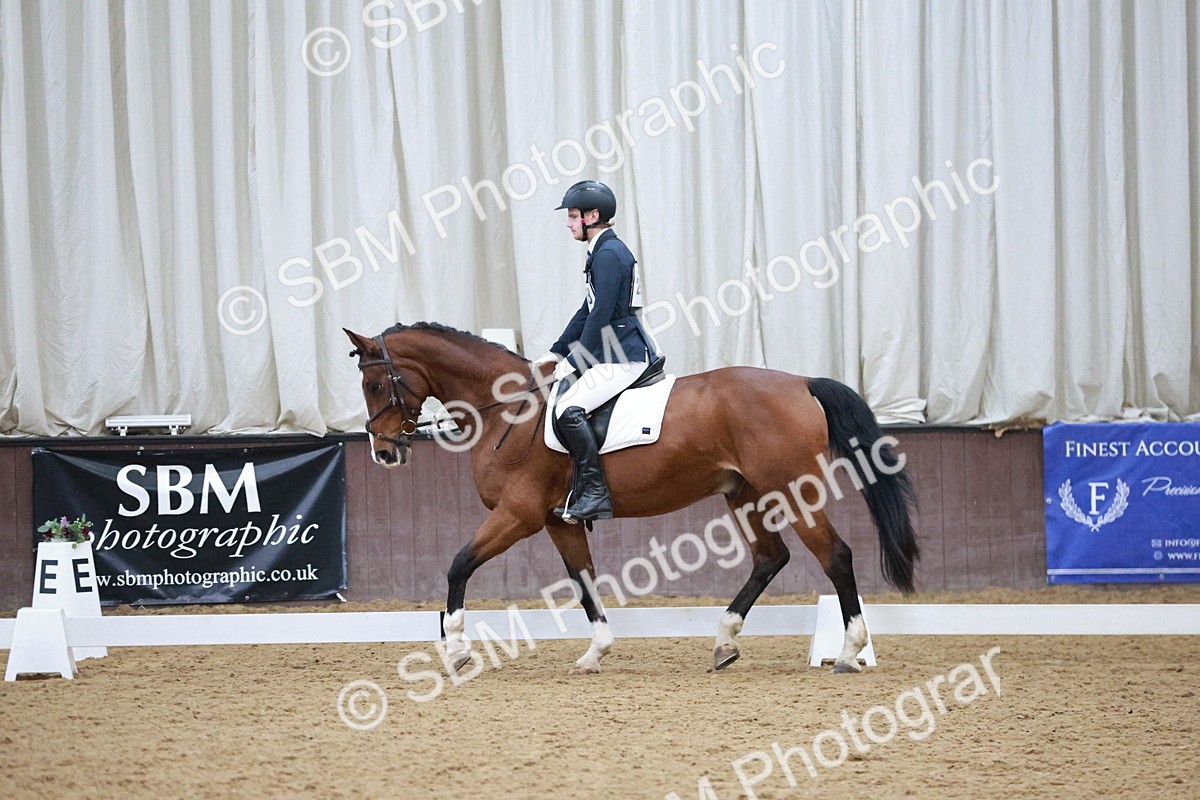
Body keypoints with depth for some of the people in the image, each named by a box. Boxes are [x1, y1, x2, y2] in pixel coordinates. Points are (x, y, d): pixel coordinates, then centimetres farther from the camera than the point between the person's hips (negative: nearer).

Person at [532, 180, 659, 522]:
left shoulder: (609, 254, -14)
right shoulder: (606, 251, 19)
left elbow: (601, 315, -19)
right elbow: (588, 312, 24)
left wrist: (573, 361, -14)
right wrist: (557, 351, 20)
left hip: (623, 358, -11)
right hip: (614, 356, 11)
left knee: (568, 409, -23)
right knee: (560, 394, 15)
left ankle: (595, 493, -20)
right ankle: (582, 494, 14)